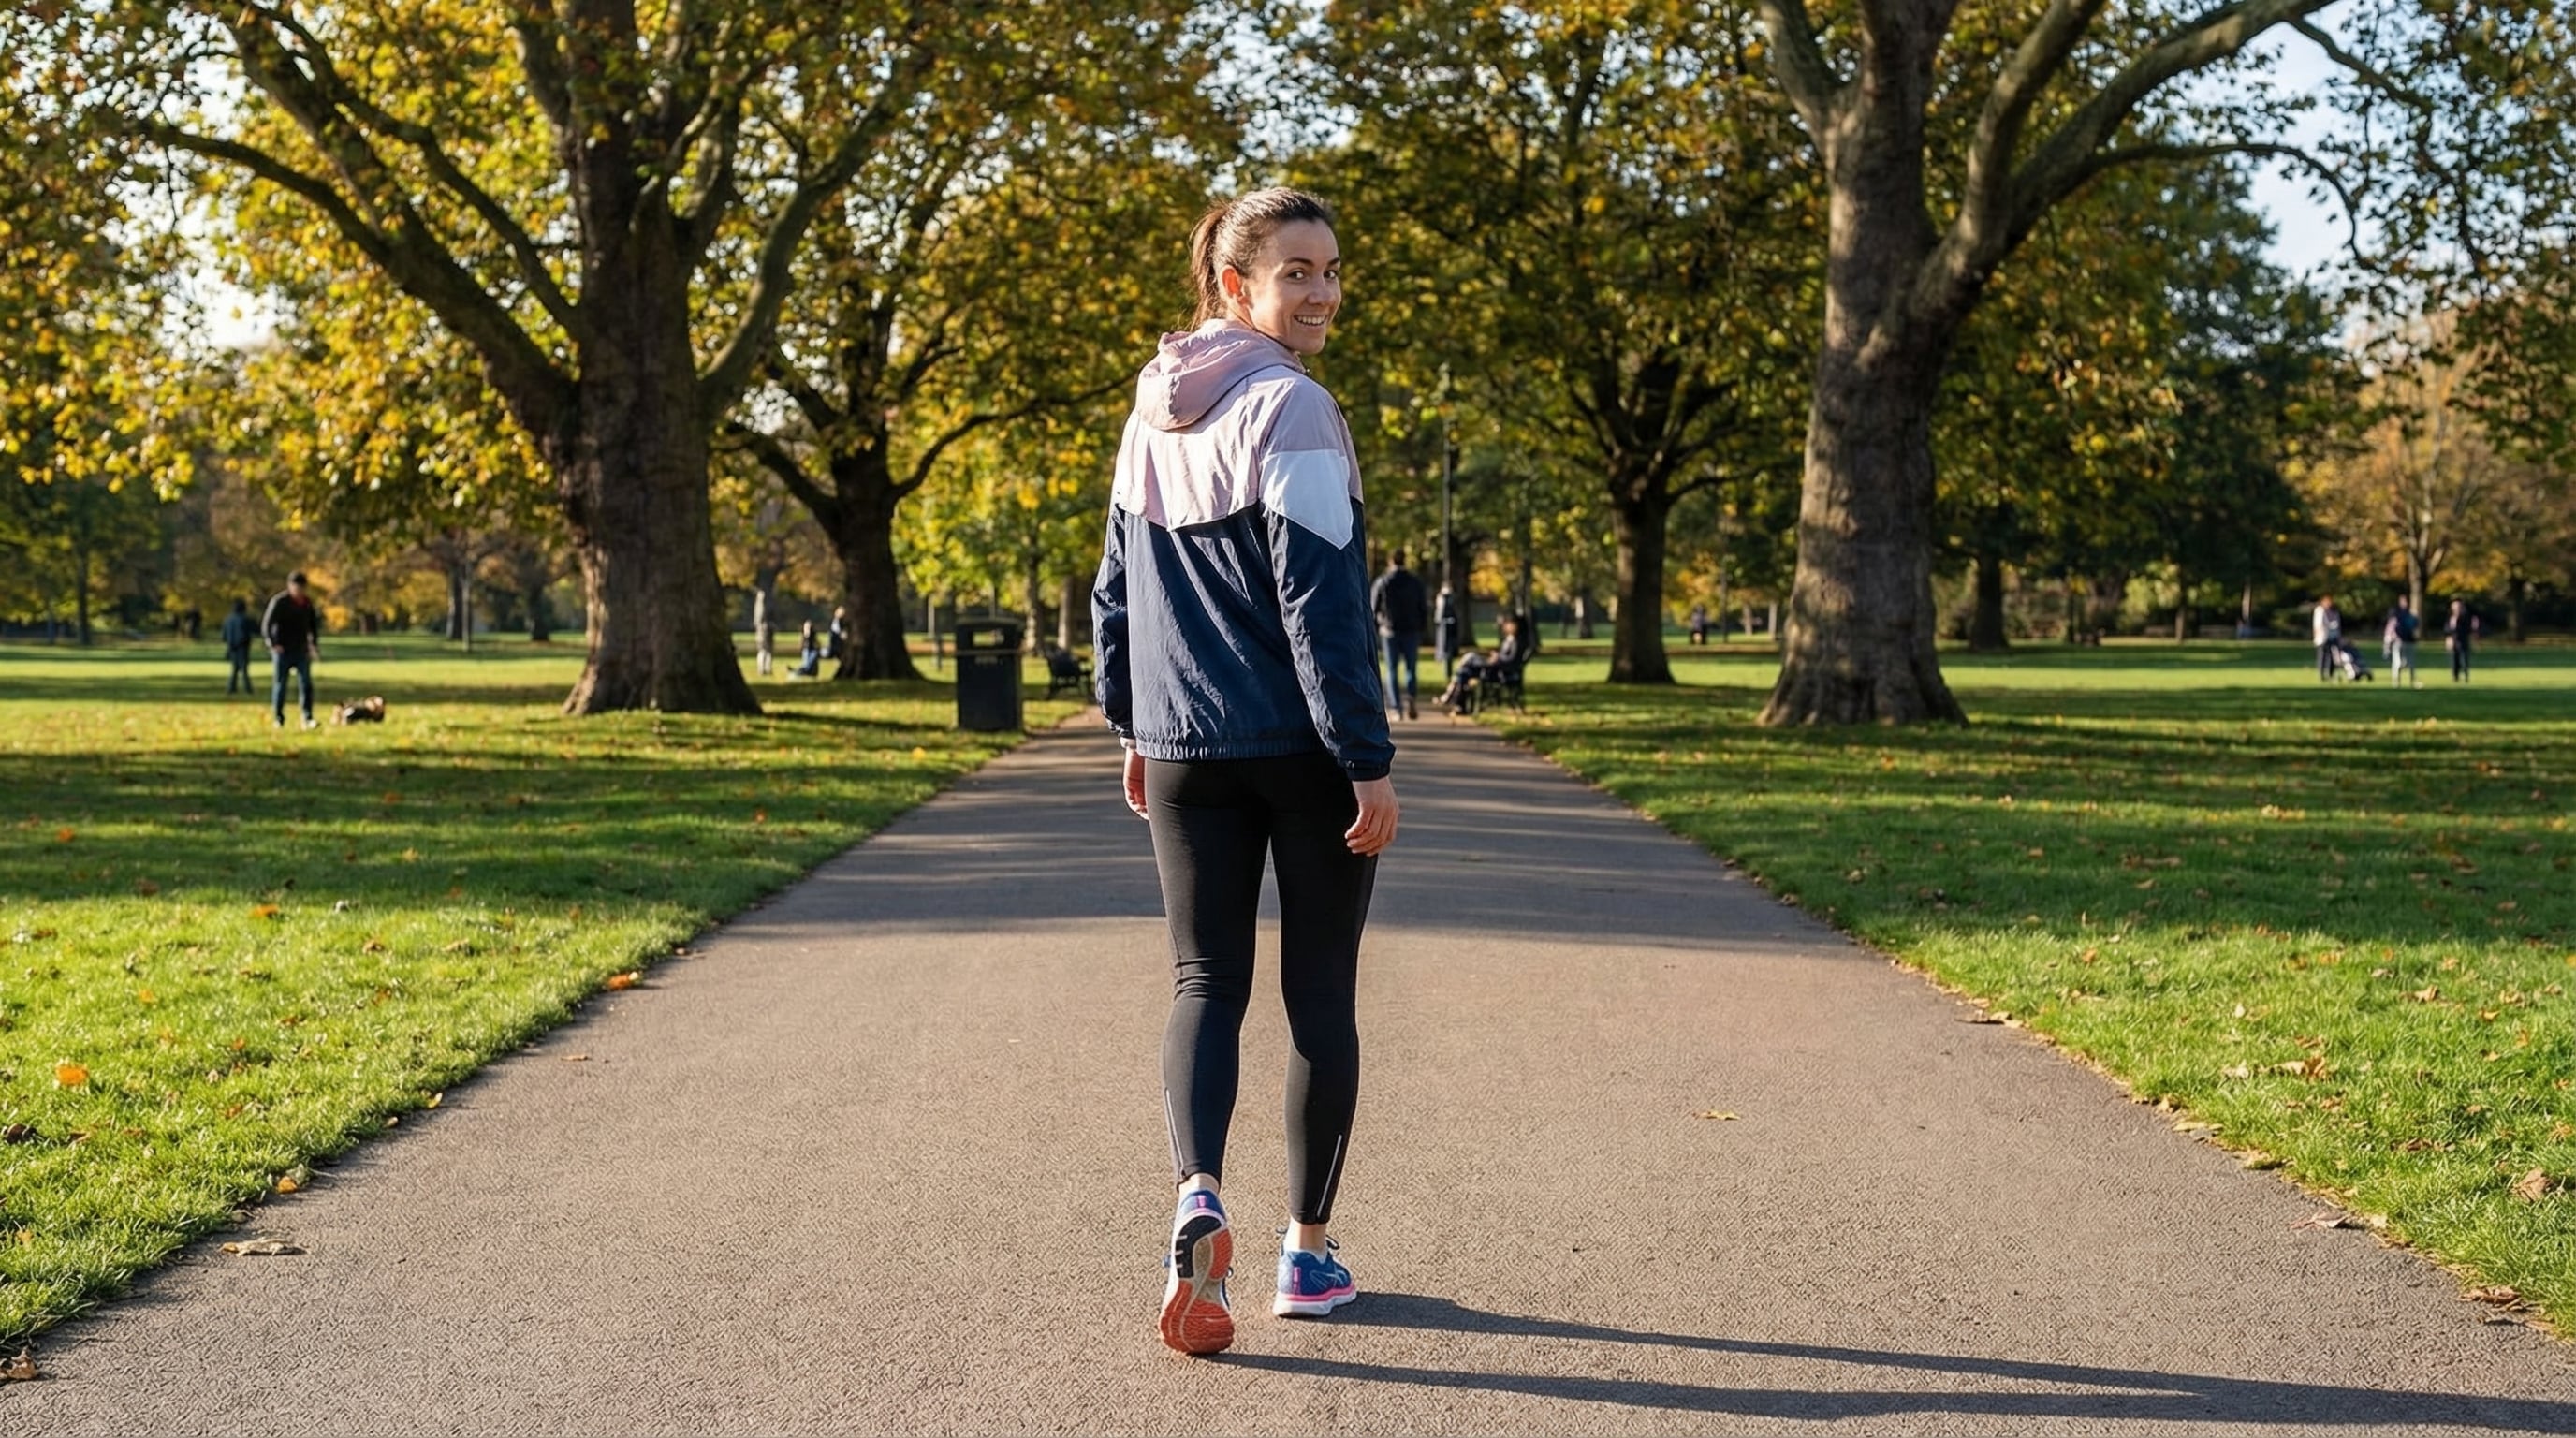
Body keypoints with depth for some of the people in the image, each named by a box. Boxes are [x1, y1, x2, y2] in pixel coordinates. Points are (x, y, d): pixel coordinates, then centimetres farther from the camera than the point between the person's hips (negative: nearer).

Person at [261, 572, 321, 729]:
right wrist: (273, 644, -20)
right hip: (283, 651, -4)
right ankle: (278, 719, 11)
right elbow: (266, 625, -10)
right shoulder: (279, 602, -8)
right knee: (280, 685, 2)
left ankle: (307, 719, -3)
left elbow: (313, 624, 21)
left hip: (301, 650, 4)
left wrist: (314, 643, 10)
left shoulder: (307, 603, 8)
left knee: (306, 684, -4)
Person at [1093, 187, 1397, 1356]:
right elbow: (1319, 603, -17)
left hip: (1184, 749, 5)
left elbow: (1117, 590, 15)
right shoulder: (1291, 409, -13)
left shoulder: (1153, 414, 10)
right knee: (1320, 994, 7)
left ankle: (1196, 1198, -18)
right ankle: (1307, 1252, 14)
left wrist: (1133, 729, 24)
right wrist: (1370, 760, -15)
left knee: (1203, 984, 7)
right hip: (1303, 748, -5)